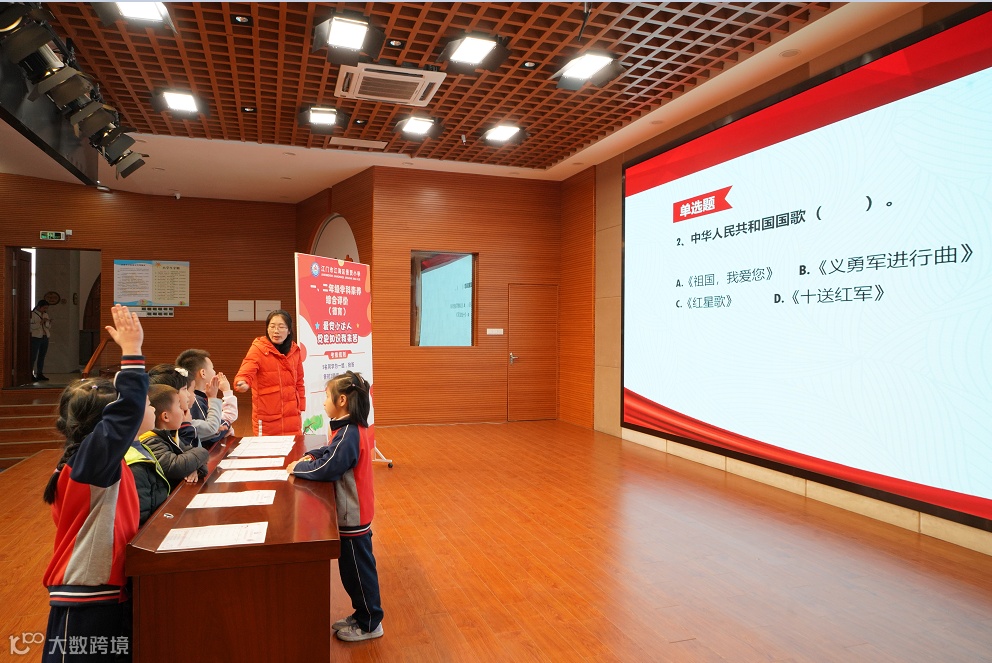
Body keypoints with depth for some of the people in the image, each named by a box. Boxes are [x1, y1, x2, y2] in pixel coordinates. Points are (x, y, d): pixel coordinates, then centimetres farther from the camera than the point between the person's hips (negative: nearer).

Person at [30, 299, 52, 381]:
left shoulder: (46, 315, 14)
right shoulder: (32, 314, -6)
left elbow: (49, 326, 13)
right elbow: (31, 326, -14)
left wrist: (47, 322, -6)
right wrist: (40, 322, -21)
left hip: (45, 338, 6)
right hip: (35, 338, -6)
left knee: (42, 356, 8)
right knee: (33, 356, -6)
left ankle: (40, 374, 13)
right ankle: (31, 374, -3)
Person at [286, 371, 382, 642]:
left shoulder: (349, 434, -26)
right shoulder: (354, 428, 4)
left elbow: (327, 469, -26)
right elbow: (332, 451, 18)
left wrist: (298, 467, -12)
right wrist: (310, 456, 3)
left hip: (352, 516, -9)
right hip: (354, 512, 9)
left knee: (357, 569, 6)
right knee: (354, 568, 21)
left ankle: (369, 624, 22)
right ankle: (362, 615, 36)